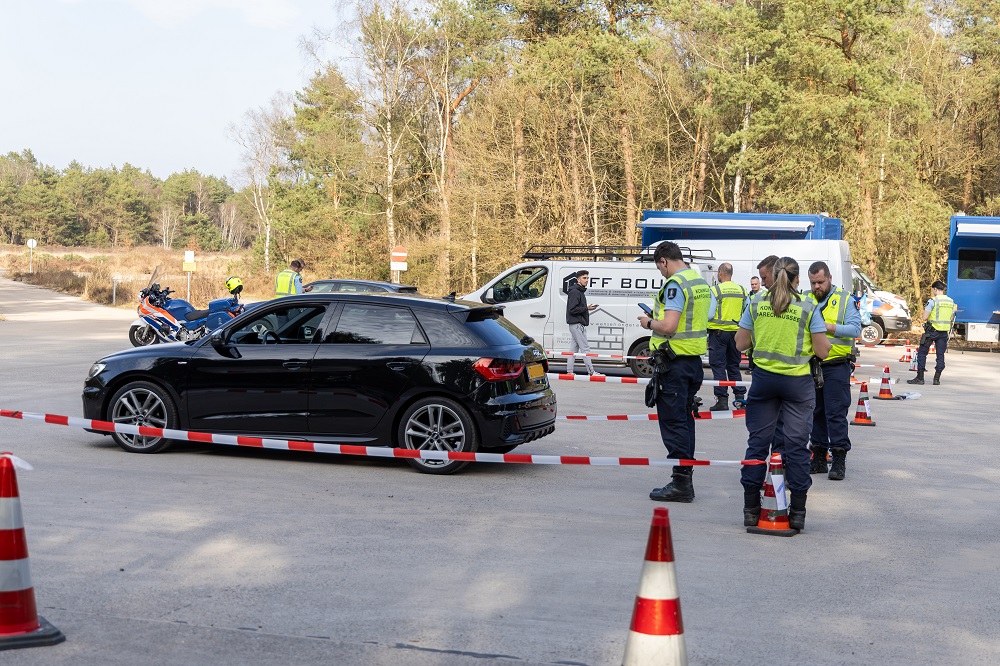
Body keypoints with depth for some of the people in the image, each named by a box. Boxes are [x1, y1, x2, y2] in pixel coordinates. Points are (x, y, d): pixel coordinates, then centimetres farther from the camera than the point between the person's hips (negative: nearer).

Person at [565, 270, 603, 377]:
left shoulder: (580, 291, 19)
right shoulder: (574, 292, -13)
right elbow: (572, 309, -20)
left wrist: (587, 308, 7)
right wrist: (587, 308, -18)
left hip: (578, 324, 11)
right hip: (577, 324, -11)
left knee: (574, 348, 10)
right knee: (585, 348, -10)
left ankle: (569, 371, 12)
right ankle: (591, 372, -11)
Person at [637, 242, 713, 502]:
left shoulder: (675, 284, -16)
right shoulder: (701, 282, 14)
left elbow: (669, 326, -24)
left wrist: (649, 323, -5)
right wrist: (658, 317, 21)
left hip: (674, 361, -10)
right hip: (694, 358, 10)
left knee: (673, 420, -6)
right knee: (684, 418, 15)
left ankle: (681, 483, -5)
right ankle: (685, 479, 20)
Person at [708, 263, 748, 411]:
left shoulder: (715, 290, -10)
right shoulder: (741, 290, 5)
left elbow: (709, 314, -11)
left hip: (718, 332, -5)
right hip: (736, 332, 5)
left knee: (718, 366, 1)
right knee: (734, 366, 15)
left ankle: (722, 399, -2)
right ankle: (740, 397, 12)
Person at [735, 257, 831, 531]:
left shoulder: (756, 304, -1)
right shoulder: (808, 308, -6)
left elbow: (740, 343, 3)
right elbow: (822, 351, -6)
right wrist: (823, 338, 14)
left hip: (764, 378, 2)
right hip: (797, 381, -2)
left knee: (758, 441, 9)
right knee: (796, 445, 5)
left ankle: (751, 509, 12)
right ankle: (797, 511, 9)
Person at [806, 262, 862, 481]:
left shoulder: (846, 300, 0)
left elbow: (855, 329, -11)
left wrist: (827, 326, -22)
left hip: (836, 366, -4)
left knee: (836, 413, -6)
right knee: (815, 413, 10)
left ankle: (839, 460, -1)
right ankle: (818, 458, 18)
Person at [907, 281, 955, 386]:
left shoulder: (933, 301, -12)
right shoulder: (951, 302, 8)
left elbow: (924, 318, -15)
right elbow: (951, 318, 16)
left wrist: (922, 314, 6)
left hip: (932, 330, -5)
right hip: (944, 332, 5)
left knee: (922, 353, 4)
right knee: (940, 355, 9)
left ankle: (920, 378, 3)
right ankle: (937, 379, 8)